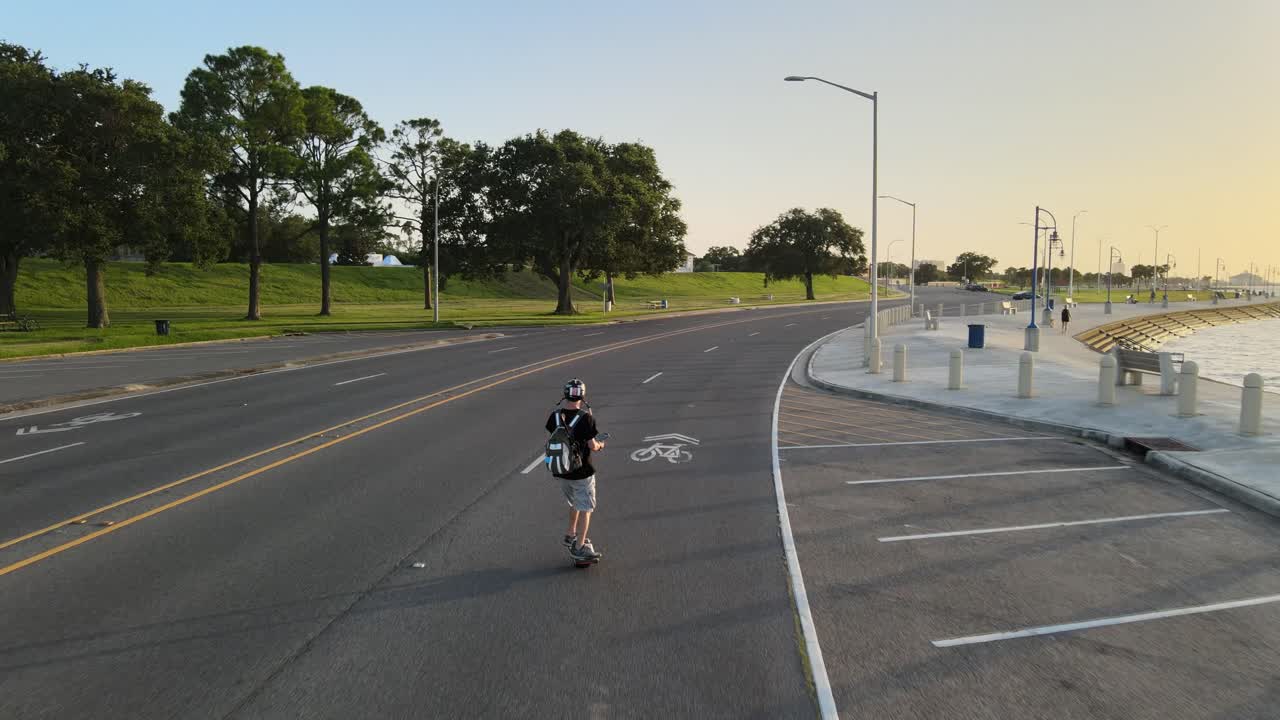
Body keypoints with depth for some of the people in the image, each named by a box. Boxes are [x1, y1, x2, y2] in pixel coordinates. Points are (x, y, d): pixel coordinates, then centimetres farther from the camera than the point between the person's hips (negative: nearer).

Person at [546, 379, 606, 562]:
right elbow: (592, 445, -19)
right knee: (586, 508, 9)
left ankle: (570, 535, 39)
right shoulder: (586, 417, -20)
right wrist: (599, 445, 2)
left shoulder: (555, 415, -4)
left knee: (575, 503, 27)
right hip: (581, 471, -6)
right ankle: (579, 547, 11)